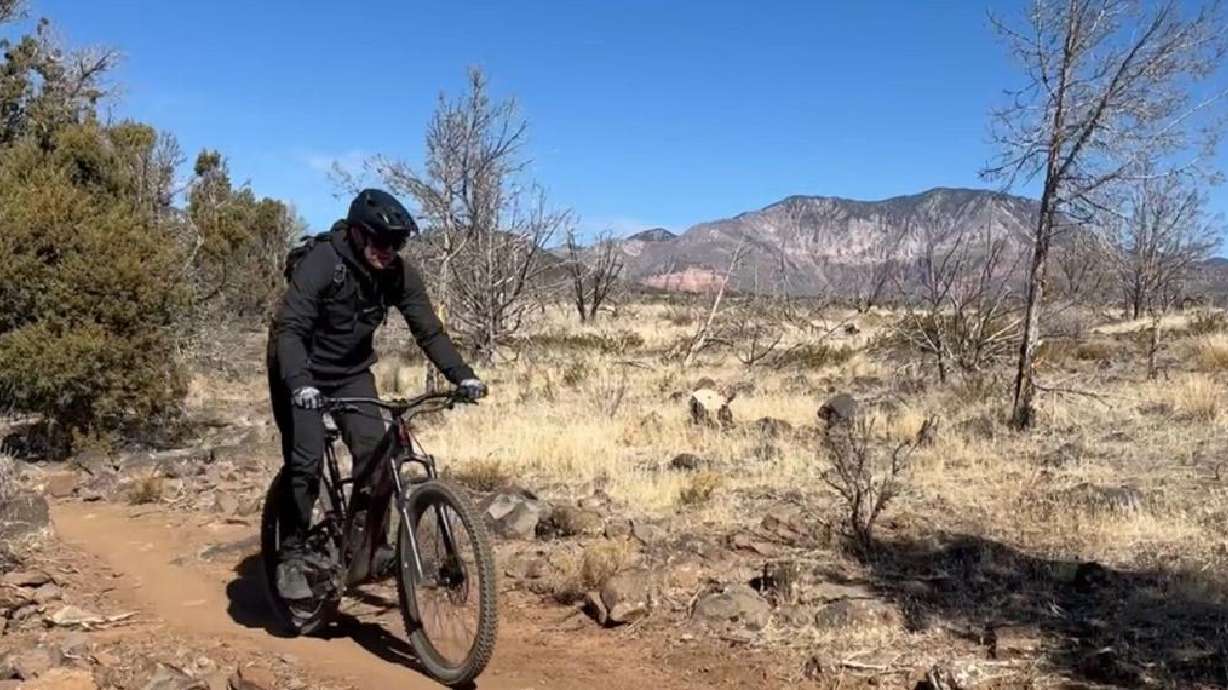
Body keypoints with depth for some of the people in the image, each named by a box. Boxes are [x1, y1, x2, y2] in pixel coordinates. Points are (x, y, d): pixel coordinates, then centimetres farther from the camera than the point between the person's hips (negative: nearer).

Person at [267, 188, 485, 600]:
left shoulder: (399, 275, -13)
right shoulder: (321, 262, -27)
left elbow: (429, 330, -13)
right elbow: (289, 329, -33)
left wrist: (462, 375, -27)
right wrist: (299, 382, -50)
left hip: (351, 373, 4)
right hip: (301, 375, -4)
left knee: (376, 452, -14)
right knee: (305, 462, -15)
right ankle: (291, 558, 1)